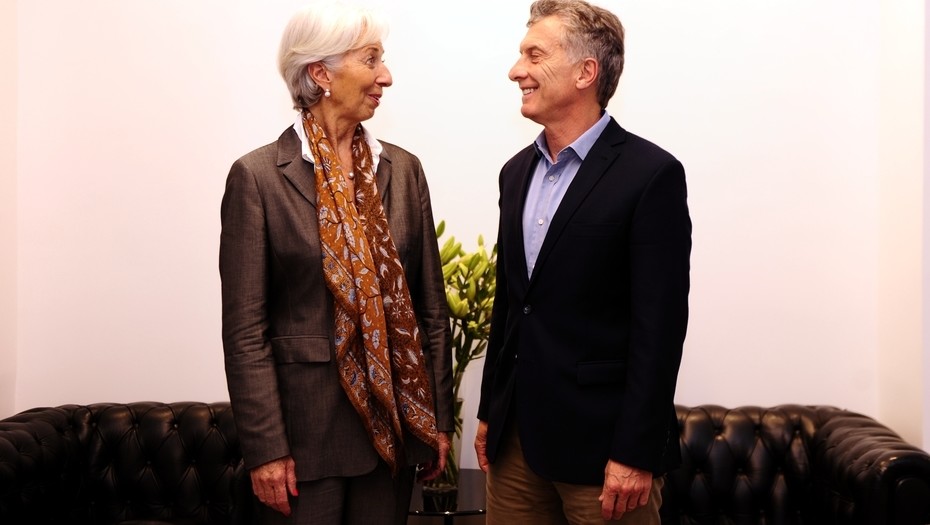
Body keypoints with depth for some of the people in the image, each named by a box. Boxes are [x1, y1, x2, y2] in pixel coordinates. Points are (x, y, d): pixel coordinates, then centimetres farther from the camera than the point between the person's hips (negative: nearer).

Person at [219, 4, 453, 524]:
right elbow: (245, 330, -9)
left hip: (394, 420, 4)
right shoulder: (258, 176, -8)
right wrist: (266, 448, -12)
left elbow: (431, 306, 7)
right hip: (306, 425, -4)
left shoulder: (403, 169, 5)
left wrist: (439, 418, 6)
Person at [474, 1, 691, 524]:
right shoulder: (518, 171, 10)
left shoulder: (651, 174, -11)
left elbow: (659, 325, -14)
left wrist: (635, 453, -16)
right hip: (516, 433, 6)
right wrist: (489, 411, 15)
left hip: (599, 437, -6)